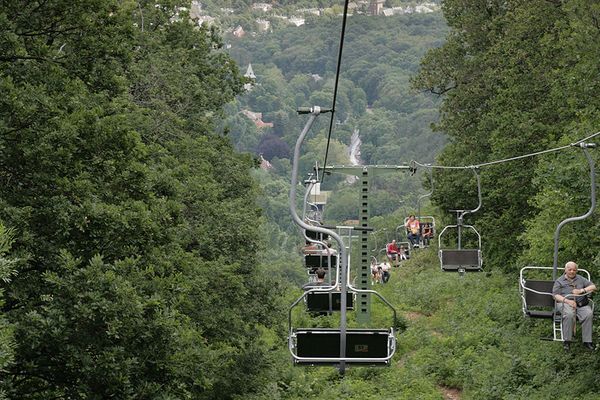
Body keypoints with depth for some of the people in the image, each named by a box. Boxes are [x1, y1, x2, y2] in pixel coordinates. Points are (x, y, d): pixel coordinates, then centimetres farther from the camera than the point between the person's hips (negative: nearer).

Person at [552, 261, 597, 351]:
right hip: (565, 303, -3)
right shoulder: (559, 281, 13)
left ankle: (587, 341, -27)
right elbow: (555, 295, 1)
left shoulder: (580, 279, 22)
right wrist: (567, 301, -15)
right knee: (569, 314, -38)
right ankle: (566, 341, -30)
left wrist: (582, 291, -5)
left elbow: (593, 287, 13)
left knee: (588, 314, -30)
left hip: (581, 304, 3)